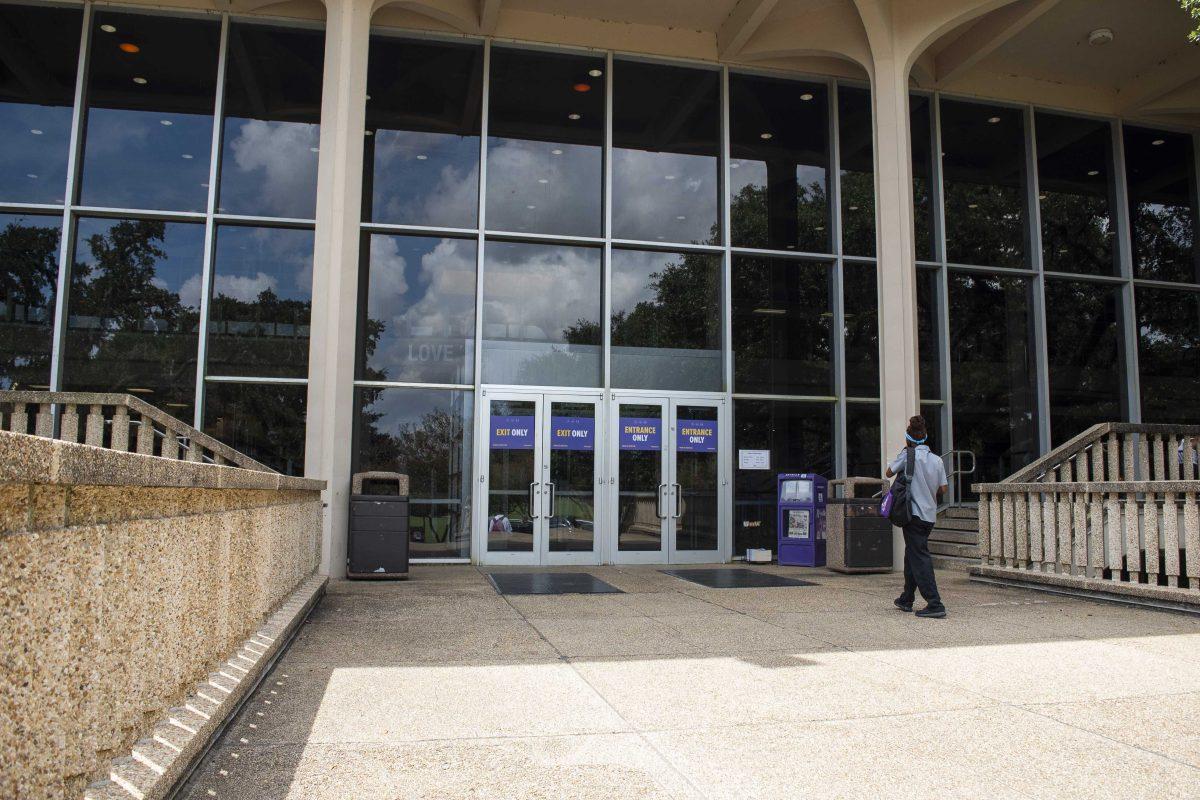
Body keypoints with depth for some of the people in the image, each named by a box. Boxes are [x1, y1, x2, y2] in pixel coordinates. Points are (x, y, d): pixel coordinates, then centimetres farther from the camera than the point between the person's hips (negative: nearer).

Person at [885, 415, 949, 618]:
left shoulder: (908, 454, -9)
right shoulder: (937, 460, 6)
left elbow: (889, 472, 5)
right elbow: (944, 489, 7)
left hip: (914, 514, -7)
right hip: (930, 515, 7)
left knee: (920, 559, -7)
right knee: (912, 556, 19)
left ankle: (935, 604, -14)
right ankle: (906, 600, 30)